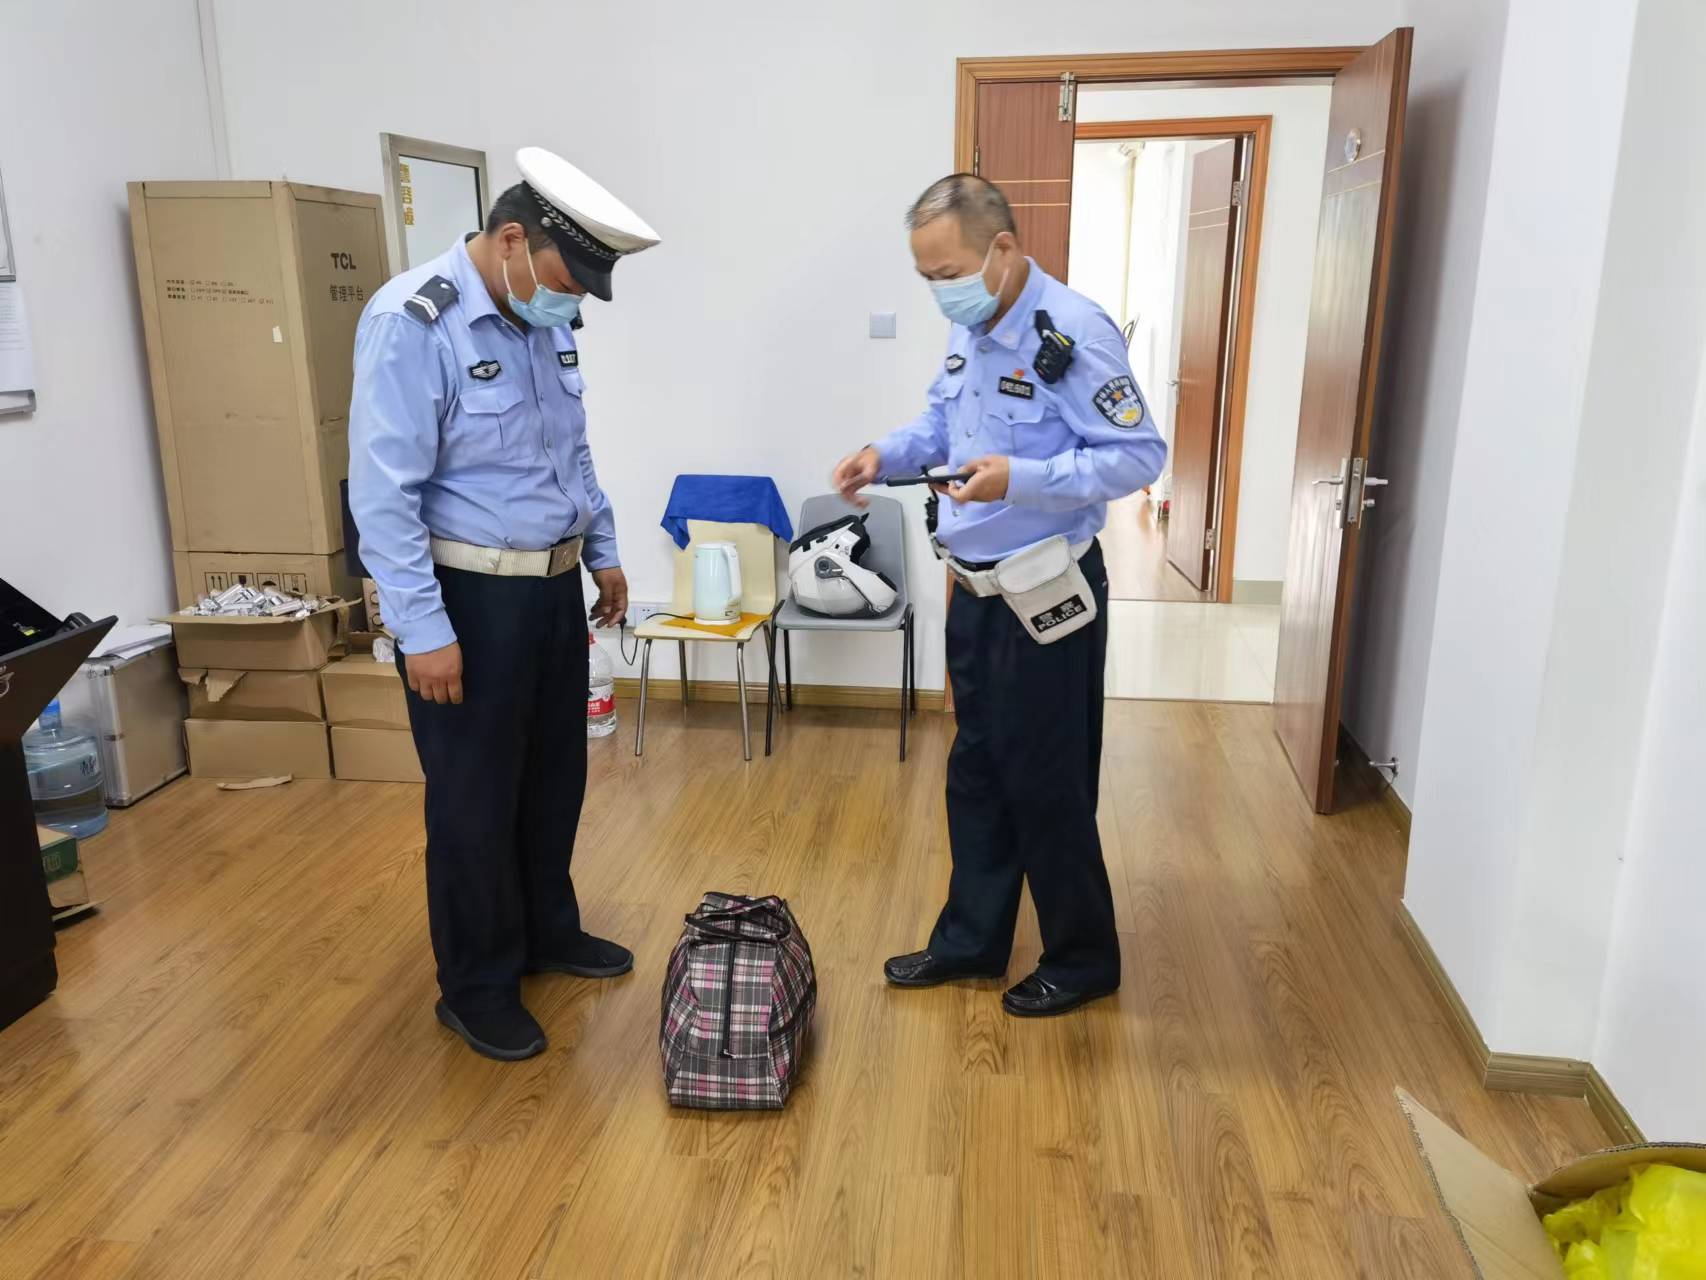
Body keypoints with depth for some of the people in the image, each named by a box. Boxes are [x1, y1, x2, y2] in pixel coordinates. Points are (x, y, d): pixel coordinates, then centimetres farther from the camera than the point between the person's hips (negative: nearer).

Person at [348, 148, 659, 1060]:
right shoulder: (412, 323, -18)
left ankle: (547, 932, 39)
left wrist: (603, 550, 18)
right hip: (468, 598, -8)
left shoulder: (544, 319, 6)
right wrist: (423, 630, -22)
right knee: (475, 799, 5)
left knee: (555, 776, 19)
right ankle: (476, 988, 24)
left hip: (551, 585, 8)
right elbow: (382, 492, -21)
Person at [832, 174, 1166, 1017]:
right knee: (976, 772, 16)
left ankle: (1084, 958, 24)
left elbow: (1140, 455, -22)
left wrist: (1022, 480, -32)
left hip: (1045, 594, -8)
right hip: (974, 589, 9)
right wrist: (888, 455, -1)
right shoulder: (968, 332, 7)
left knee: (1046, 784, 3)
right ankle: (971, 939, 32)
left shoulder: (1073, 332, -20)